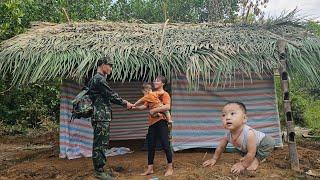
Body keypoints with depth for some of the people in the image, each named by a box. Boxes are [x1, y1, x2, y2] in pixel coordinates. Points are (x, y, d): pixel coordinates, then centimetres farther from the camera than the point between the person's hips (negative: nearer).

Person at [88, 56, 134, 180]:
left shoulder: (96, 79, 21)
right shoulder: (99, 79, -12)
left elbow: (108, 97, 21)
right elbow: (111, 95, -13)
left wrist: (124, 102, 15)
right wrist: (125, 103, 0)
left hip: (102, 117, 11)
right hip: (101, 117, -11)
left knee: (102, 144, 14)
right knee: (100, 144, -4)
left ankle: (100, 169, 22)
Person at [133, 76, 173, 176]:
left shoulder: (165, 94, -6)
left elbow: (167, 107, -21)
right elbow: (145, 106, 14)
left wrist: (154, 110, -21)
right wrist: (135, 107, -1)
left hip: (161, 122, -7)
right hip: (152, 122, 7)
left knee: (165, 144, 0)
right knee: (150, 145, 9)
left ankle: (170, 168, 14)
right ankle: (150, 168, 19)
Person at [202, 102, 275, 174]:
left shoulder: (249, 133, -45)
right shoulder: (228, 135, -26)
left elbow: (251, 153, -35)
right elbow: (221, 146, -7)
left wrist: (243, 165, -26)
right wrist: (214, 159, 0)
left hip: (264, 141, -6)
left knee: (270, 143, -30)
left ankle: (257, 160, -15)